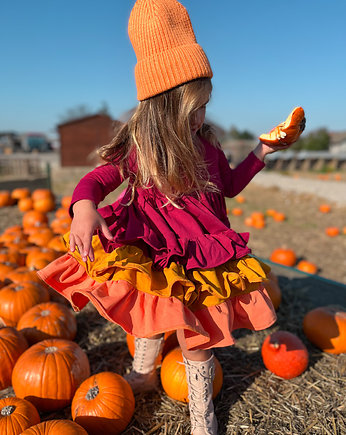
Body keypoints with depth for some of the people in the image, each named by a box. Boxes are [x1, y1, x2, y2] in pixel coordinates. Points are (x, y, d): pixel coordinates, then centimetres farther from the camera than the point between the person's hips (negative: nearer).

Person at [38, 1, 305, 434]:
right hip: (153, 252, -2)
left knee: (196, 333, 10)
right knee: (151, 316, 18)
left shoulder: (205, 146, -1)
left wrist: (260, 153, 5)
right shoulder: (136, 148, -11)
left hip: (199, 252, 2)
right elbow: (97, 179, -12)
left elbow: (230, 185, 13)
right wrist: (84, 206, -35)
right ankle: (143, 372, 52)